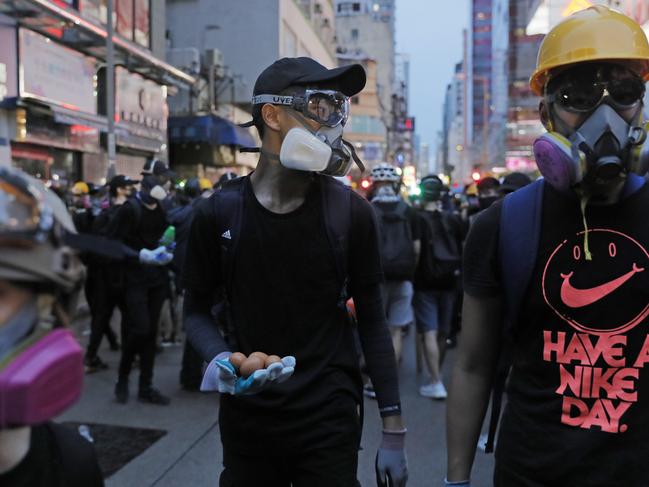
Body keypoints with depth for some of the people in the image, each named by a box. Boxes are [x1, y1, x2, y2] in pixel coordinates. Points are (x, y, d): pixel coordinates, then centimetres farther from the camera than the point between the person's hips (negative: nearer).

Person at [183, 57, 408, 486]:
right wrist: (219, 359, -15)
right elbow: (197, 309, 7)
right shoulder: (218, 213, -5)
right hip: (246, 419, 1)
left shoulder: (351, 212, -6)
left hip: (330, 420, -1)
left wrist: (394, 430, -2)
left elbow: (372, 321, -1)